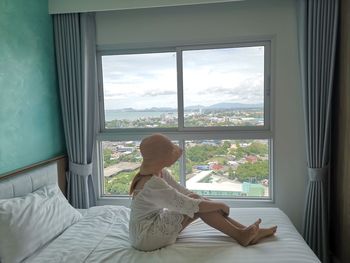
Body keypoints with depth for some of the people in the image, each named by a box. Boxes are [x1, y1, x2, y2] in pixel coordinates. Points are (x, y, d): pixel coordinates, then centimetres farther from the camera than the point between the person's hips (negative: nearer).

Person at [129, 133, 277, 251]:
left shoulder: (161, 173, -1)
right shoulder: (153, 184, -29)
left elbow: (183, 193, 6)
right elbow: (188, 204, -28)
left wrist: (215, 204, -3)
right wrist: (219, 205, -14)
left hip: (155, 224, 8)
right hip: (145, 237, -8)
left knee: (197, 200, -5)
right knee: (196, 206, -19)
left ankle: (245, 231, -1)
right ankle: (239, 235, -6)